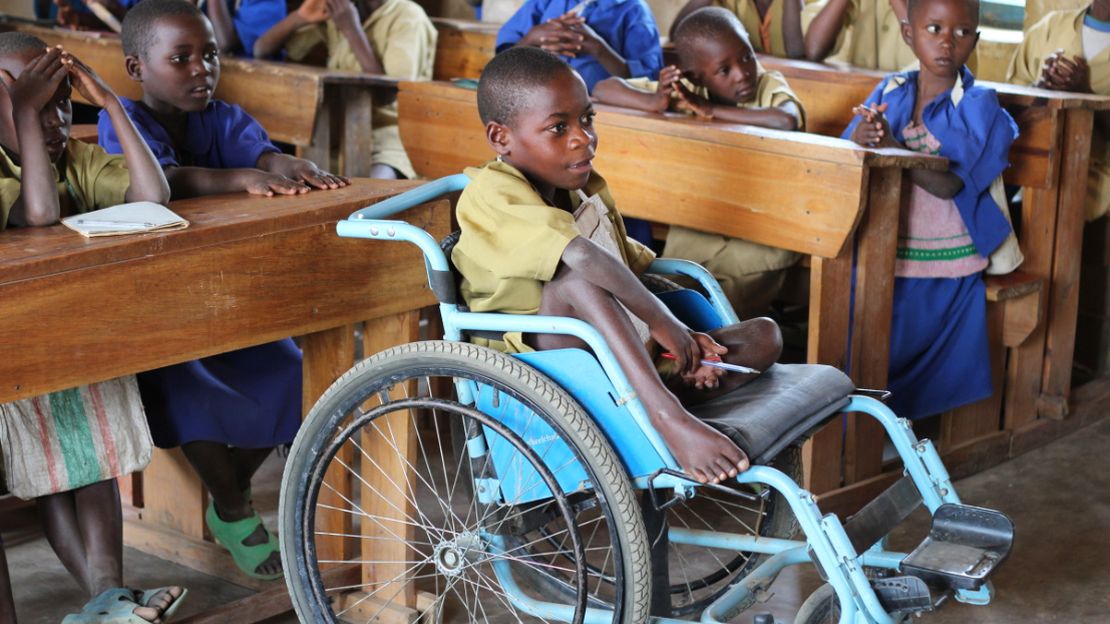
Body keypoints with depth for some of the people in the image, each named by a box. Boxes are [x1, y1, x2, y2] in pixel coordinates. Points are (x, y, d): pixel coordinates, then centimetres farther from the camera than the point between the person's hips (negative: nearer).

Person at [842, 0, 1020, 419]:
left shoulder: (979, 106, -5)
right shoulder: (889, 93, 6)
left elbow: (950, 184, -18)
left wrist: (891, 147, -30)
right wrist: (860, 140, -26)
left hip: (944, 271, -3)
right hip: (882, 256, 3)